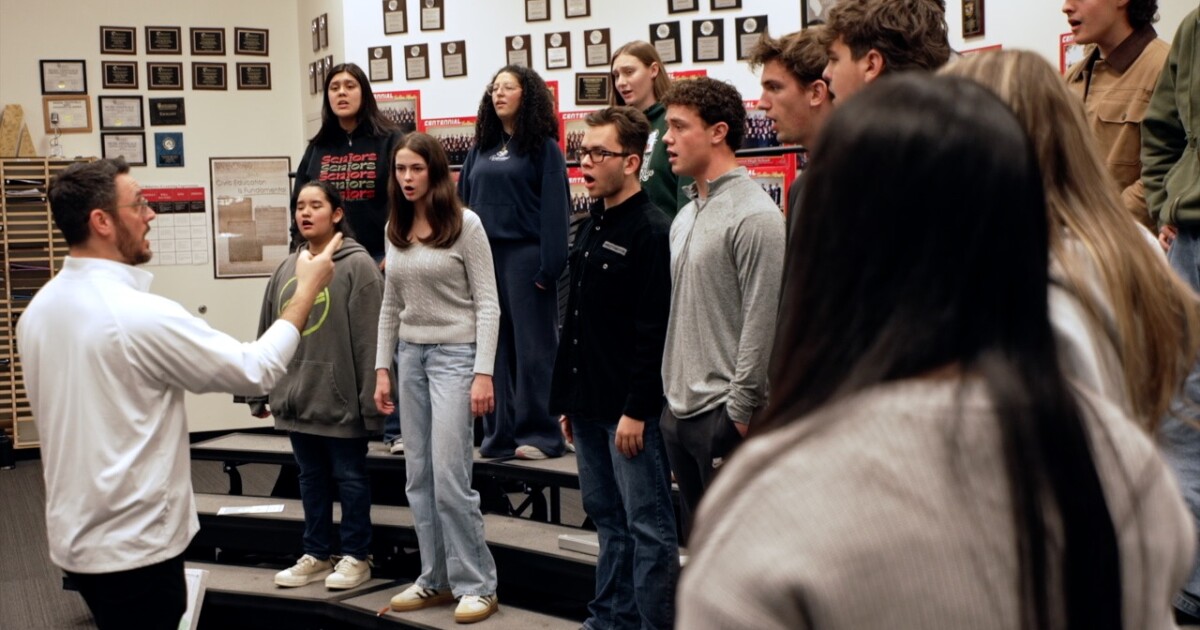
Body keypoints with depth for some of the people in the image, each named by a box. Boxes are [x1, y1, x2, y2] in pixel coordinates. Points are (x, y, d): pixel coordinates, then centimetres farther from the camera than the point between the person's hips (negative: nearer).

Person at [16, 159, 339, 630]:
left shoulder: (36, 311, 3)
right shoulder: (140, 315, -22)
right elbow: (256, 371, -15)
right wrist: (307, 291, -4)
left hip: (73, 535, 8)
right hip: (133, 546, -8)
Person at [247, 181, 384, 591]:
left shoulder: (358, 265, -9)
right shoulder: (286, 269, 9)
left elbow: (369, 340, -13)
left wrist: (370, 398, -16)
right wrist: (260, 393, 11)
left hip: (341, 398, -6)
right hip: (296, 396, 6)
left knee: (349, 478, 7)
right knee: (311, 479, 16)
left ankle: (355, 556, 20)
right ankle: (317, 555, 28)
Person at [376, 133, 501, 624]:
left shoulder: (465, 224, -8)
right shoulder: (395, 229, 9)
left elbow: (487, 303, -10)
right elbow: (391, 305, 14)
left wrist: (483, 373, -16)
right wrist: (382, 368, 9)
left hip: (456, 355, -6)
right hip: (411, 356, 6)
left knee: (450, 476, -8)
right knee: (419, 477, 8)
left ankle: (477, 584, 4)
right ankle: (436, 579, 19)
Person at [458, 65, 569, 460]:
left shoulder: (542, 146, -2)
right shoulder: (481, 149, 15)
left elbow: (555, 207, -8)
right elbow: (464, 202, 14)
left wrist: (549, 265, -16)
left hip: (525, 255, -6)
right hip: (483, 256, 6)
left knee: (533, 346, -1)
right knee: (493, 346, 7)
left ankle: (540, 434, 4)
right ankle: (500, 432, 13)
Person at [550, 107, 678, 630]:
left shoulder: (651, 231, -12)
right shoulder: (591, 228, 15)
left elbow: (654, 332, -18)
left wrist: (636, 409, -20)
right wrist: (568, 399, 17)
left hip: (629, 409, -9)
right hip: (588, 405, 9)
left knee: (648, 527, 0)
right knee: (608, 519, 16)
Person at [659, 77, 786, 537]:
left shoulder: (754, 215, -13)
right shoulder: (686, 215, 15)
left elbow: (762, 323, -17)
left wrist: (740, 411, -17)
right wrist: (671, 395, 15)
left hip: (724, 415, -9)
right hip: (680, 410, 9)